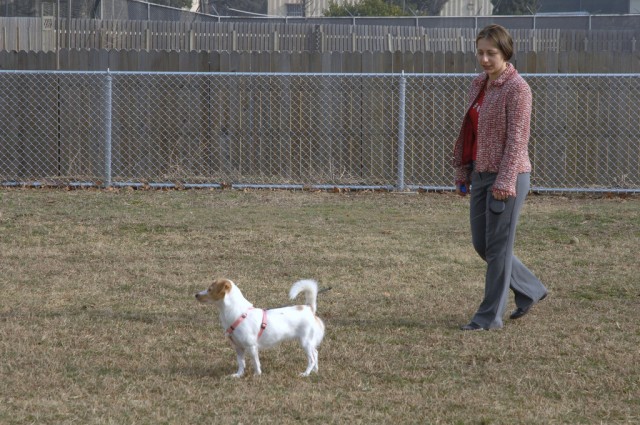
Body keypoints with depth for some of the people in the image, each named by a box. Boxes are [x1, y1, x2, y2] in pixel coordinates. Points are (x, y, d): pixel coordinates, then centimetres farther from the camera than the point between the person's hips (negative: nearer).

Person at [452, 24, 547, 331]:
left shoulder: (517, 89, -12)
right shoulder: (478, 85, 12)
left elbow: (517, 138, -18)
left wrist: (505, 181, -22)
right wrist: (462, 173, 16)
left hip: (508, 177, -9)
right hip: (481, 175, 9)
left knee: (498, 246, -3)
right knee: (481, 243, 13)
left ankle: (490, 316, 5)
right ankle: (530, 290, 30)